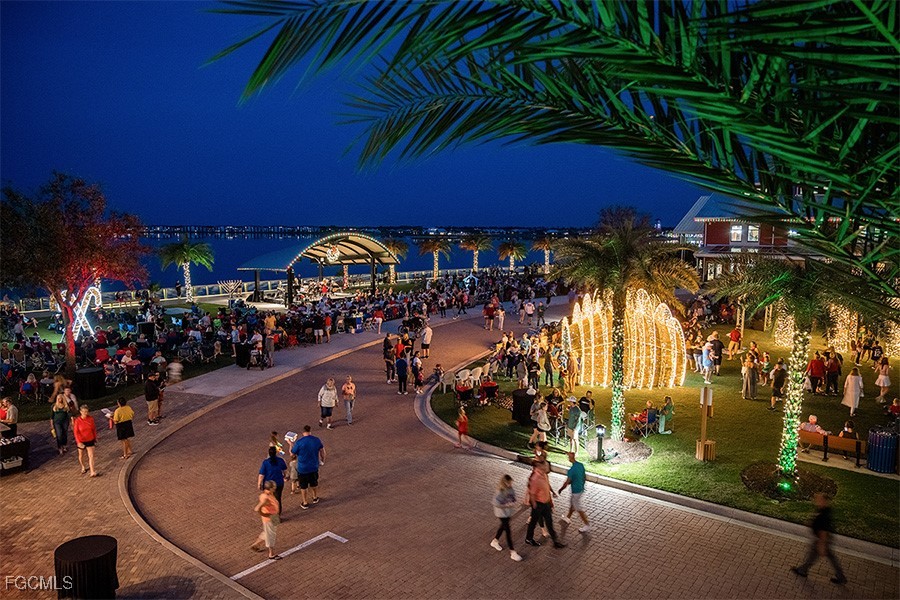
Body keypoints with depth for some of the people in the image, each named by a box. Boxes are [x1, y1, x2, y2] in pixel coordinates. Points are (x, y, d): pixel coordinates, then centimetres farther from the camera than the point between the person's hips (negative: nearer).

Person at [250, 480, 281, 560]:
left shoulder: (270, 493, -8)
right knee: (270, 535, 11)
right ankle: (272, 554, 30)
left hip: (274, 518, 9)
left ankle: (255, 544, 47)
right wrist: (264, 515, -23)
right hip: (269, 519, -9)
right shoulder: (265, 498, -34)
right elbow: (257, 510, -39)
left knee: (267, 533, 29)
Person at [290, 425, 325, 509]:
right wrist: (323, 460, 22)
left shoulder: (299, 442, -21)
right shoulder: (317, 440, -9)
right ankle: (315, 498, 44)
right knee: (314, 483, 26)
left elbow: (292, 454, -10)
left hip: (302, 468, -3)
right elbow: (322, 451, 5)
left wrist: (290, 444, 4)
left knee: (303, 486, 15)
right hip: (314, 467, 3)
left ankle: (305, 503, 26)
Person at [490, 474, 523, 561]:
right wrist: (508, 505, -28)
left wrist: (513, 502, -13)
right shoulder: (500, 493, -29)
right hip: (502, 513, -8)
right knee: (508, 531, -2)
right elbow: (496, 504, -25)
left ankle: (495, 541, 49)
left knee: (503, 526, 25)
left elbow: (513, 498, 8)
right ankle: (512, 552, 8)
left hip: (508, 512, 8)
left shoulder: (510, 489, -8)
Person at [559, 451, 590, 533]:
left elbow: (567, 483, -21)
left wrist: (560, 489, -5)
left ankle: (587, 525, 17)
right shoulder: (581, 465, -5)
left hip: (576, 491, -8)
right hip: (581, 489, 8)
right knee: (572, 503, 26)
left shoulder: (571, 470, -28)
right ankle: (568, 518, 44)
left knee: (578, 508, 8)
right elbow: (585, 477, 8)